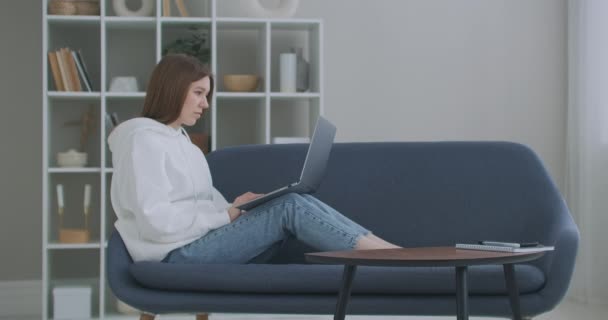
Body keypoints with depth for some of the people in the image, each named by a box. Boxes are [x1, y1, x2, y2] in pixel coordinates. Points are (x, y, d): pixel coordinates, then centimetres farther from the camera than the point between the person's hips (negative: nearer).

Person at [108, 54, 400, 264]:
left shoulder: (177, 139, 21)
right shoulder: (143, 140, -10)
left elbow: (200, 204, 13)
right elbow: (156, 221, -20)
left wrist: (233, 208, -7)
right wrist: (227, 214, -14)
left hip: (198, 244, 9)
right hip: (177, 256, -9)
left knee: (299, 202, -9)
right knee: (290, 208, -19)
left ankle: (389, 252, -15)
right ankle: (392, 256, -18)